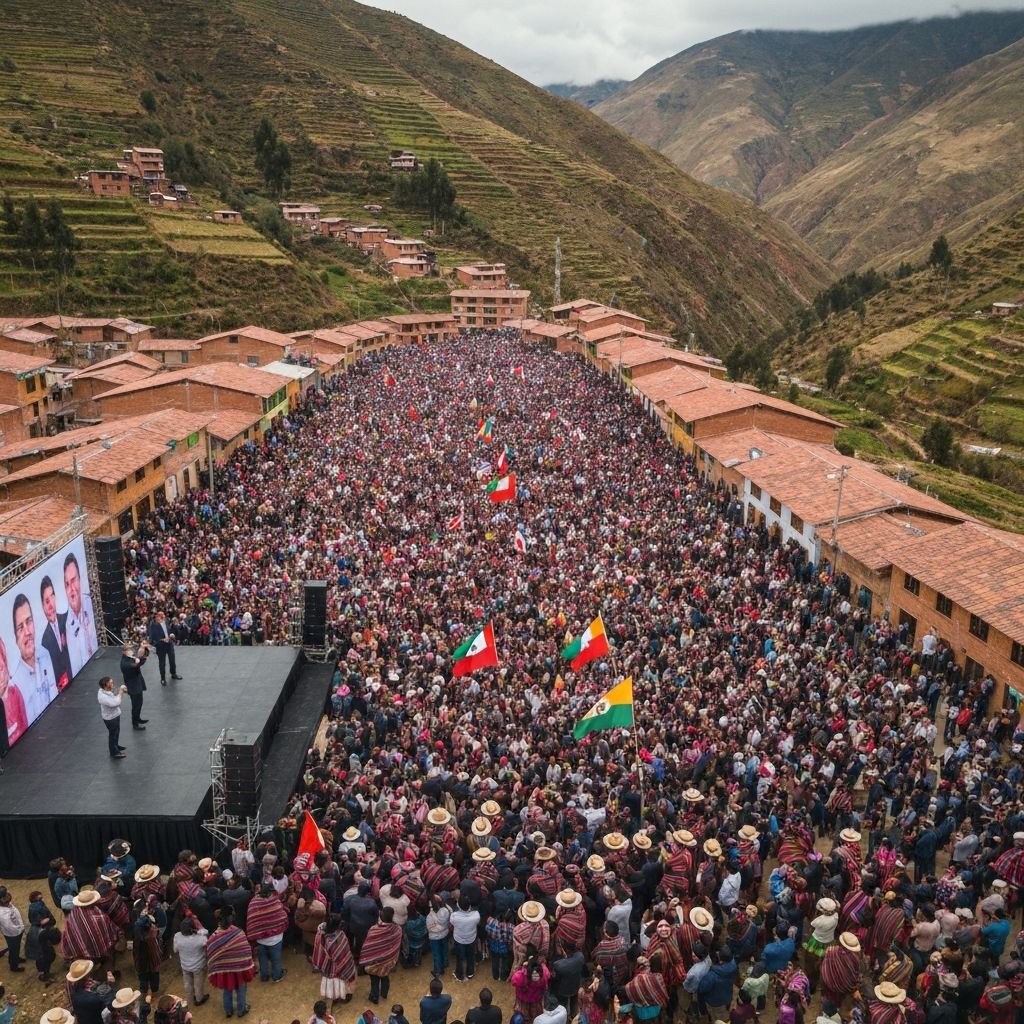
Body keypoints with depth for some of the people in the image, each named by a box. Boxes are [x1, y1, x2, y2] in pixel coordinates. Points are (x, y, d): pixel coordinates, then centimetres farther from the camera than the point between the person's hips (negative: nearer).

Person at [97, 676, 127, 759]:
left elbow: (117, 695, 6)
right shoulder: (102, 696, -35)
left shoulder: (110, 690, -9)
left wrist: (122, 691, -13)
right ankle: (114, 752, 31)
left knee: (117, 731, 27)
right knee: (112, 734, 11)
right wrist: (121, 691, -32)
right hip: (110, 717, -8)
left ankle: (116, 746, 49)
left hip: (115, 714, 8)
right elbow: (115, 703, -40)